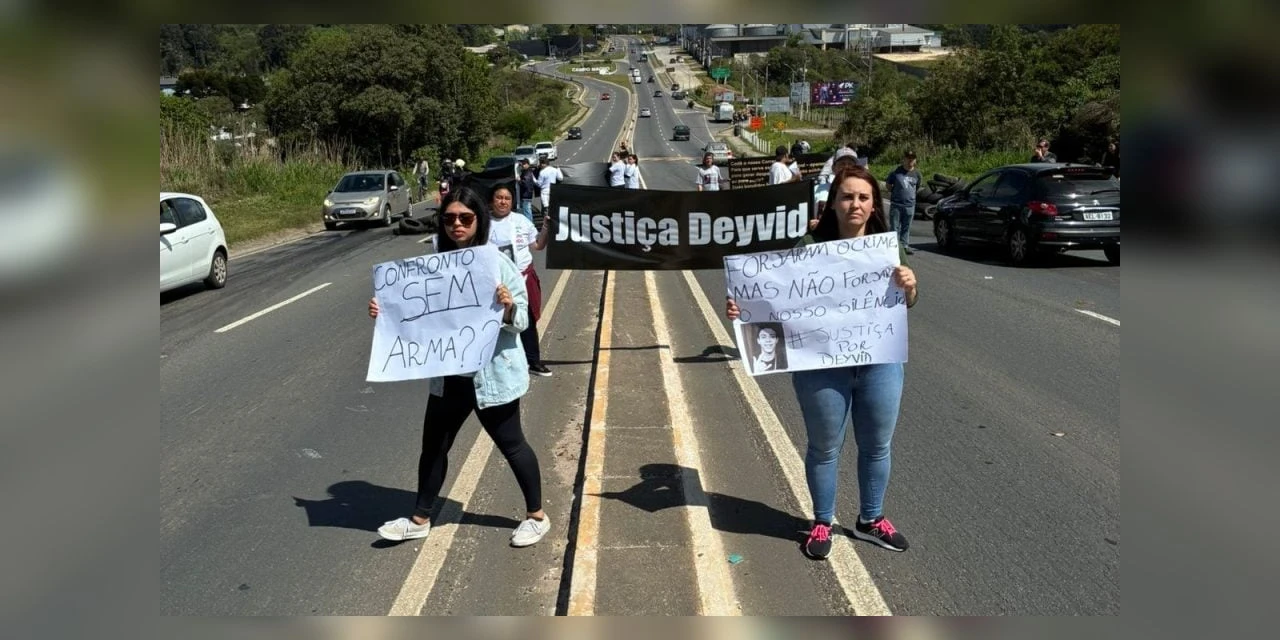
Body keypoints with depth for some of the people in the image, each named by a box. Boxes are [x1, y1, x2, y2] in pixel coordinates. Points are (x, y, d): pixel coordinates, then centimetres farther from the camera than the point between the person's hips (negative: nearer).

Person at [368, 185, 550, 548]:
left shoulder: (497, 263, -13)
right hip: (448, 375, 5)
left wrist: (508, 307, -32)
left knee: (511, 445, 10)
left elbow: (521, 320, -11)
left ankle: (536, 516, 29)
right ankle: (420, 519, 33)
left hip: (493, 374, -5)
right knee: (433, 446, 15)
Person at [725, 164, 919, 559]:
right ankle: (822, 523, 31)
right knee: (825, 448, 11)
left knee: (877, 445, 17)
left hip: (880, 363, 3)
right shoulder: (811, 246, -8)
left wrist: (909, 286, -19)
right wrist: (741, 308, -23)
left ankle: (870, 519, 38)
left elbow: (906, 304, 4)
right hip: (823, 367, -3)